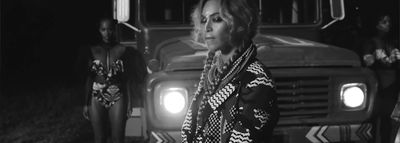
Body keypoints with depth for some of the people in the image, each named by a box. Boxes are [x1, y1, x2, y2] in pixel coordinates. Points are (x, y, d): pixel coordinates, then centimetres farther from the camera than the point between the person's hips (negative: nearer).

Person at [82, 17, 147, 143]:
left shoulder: (122, 50, -1)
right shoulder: (93, 50, 2)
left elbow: (127, 79, 2)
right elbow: (89, 77, 4)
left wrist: (129, 103, -1)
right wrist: (86, 103, 2)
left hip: (117, 99, -1)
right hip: (97, 99, 1)